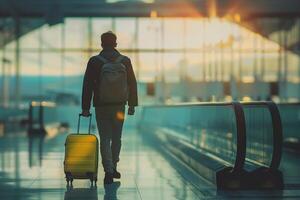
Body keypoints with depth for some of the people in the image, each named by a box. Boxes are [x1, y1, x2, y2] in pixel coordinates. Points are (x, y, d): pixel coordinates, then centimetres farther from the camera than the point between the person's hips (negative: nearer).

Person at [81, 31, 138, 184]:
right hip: (119, 106, 2)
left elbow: (87, 86, -4)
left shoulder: (94, 61, -5)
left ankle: (109, 171, -6)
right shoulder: (125, 61, 0)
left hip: (101, 106, -2)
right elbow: (132, 84, 3)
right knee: (116, 138, 16)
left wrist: (85, 108, 2)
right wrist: (132, 105, 11)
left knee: (105, 139, 3)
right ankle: (113, 168, 24)